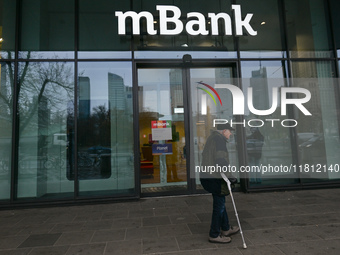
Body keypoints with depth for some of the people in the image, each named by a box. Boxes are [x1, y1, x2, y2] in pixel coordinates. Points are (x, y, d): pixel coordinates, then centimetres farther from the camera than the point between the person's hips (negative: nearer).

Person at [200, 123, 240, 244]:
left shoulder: (212, 137, 16)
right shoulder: (219, 139, -16)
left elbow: (205, 155, 24)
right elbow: (221, 160, -25)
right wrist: (228, 176, -21)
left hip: (207, 176, 11)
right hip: (215, 178, -11)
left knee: (220, 203, 22)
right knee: (219, 206, 2)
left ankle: (226, 229, 37)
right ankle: (214, 235, 15)